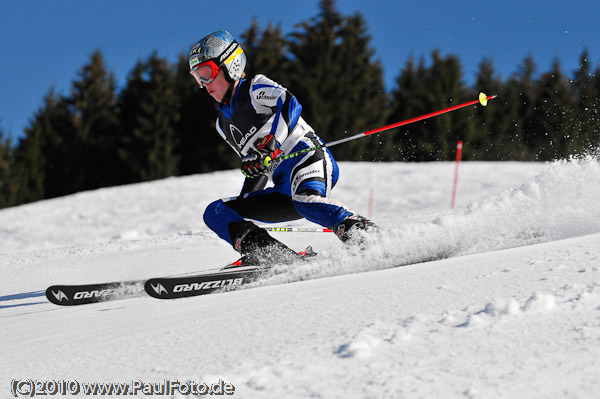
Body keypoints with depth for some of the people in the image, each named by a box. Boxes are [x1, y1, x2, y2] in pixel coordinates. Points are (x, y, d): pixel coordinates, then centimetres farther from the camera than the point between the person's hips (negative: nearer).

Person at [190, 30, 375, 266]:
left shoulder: (256, 89, 5)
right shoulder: (224, 124, 27)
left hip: (308, 158, -8)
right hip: (284, 190, 8)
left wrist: (270, 144, -30)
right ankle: (265, 254, -27)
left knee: (306, 201, -41)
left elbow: (290, 104, -16)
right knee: (215, 213, -4)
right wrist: (241, 205, 27)